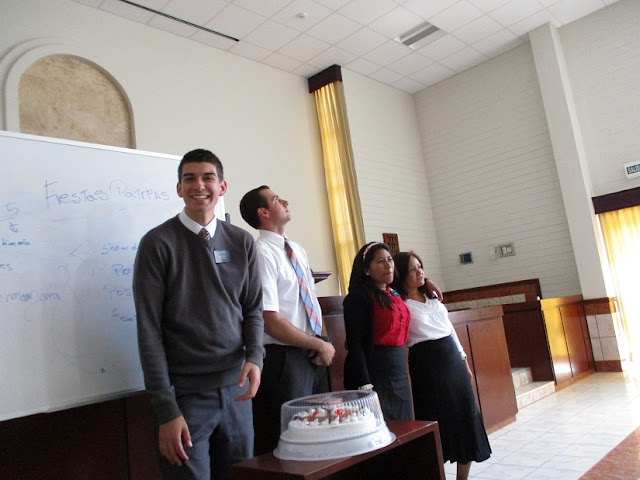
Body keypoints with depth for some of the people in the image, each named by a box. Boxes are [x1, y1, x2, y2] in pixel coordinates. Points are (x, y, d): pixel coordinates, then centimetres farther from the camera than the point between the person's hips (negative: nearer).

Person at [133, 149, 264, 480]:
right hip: (185, 394, -4)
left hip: (236, 390, 4)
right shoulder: (158, 244, -6)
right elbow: (149, 331, -8)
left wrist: (255, 357, -9)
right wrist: (166, 411, -11)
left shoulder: (242, 243, 5)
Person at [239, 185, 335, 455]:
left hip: (315, 355, 8)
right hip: (285, 358, -8)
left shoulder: (298, 250, 11)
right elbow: (271, 322, -20)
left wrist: (324, 342, -3)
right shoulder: (262, 253, -15)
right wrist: (320, 345, -11)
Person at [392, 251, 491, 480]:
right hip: (427, 363, -7)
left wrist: (463, 358, 18)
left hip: (452, 358, 7)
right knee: (438, 421, -1)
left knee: (467, 415, 10)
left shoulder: (432, 296, 12)